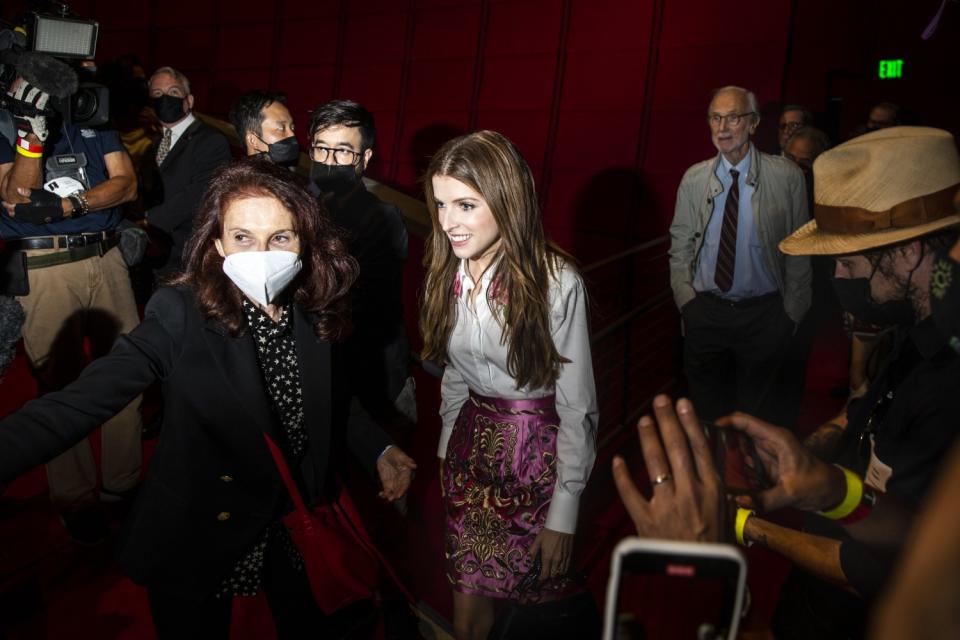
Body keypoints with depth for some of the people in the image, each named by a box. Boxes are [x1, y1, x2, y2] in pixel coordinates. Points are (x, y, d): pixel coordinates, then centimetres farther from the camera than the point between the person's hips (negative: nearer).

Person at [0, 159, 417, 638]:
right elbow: (82, 402, -31)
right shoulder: (180, 315, -22)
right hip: (201, 536, -3)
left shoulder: (316, 312, -8)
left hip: (299, 527, 4)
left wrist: (378, 450, -4)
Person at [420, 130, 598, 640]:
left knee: (534, 594, 13)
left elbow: (577, 406, -15)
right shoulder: (447, 275, -2)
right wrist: (446, 451, 12)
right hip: (472, 445, 5)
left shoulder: (556, 282, -20)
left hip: (541, 454, -4)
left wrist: (563, 513, -12)